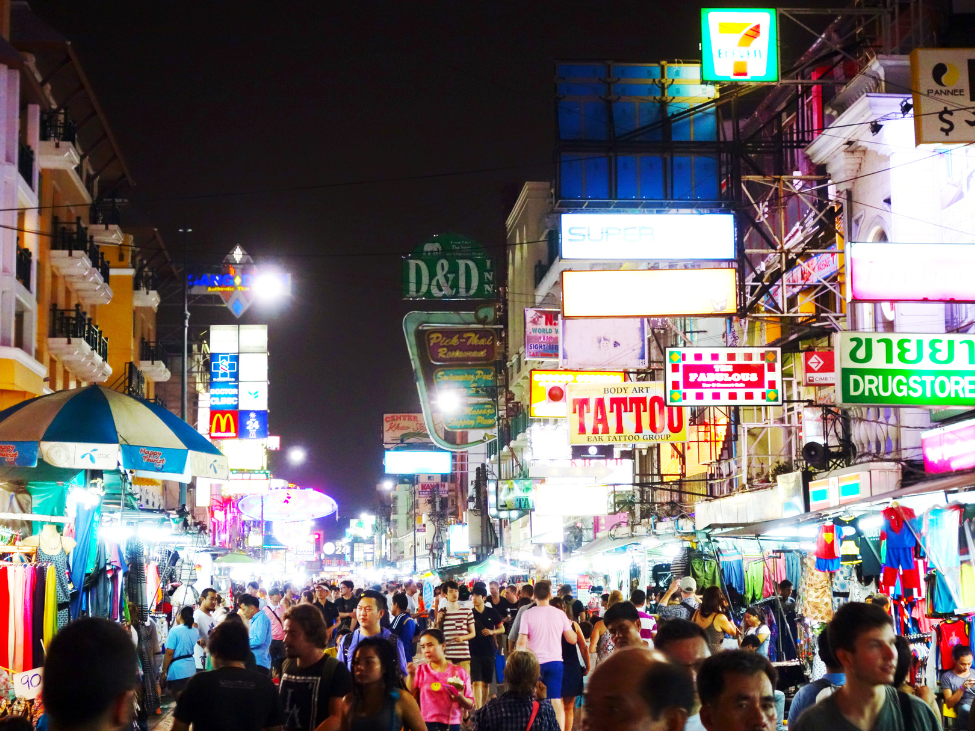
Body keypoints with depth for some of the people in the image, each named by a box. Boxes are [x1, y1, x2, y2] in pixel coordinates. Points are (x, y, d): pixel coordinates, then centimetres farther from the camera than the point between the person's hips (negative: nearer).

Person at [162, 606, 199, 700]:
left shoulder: (175, 630, -12)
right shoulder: (195, 632, 6)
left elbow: (169, 653, -15)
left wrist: (164, 671, -8)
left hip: (177, 669, -6)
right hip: (191, 669, 6)